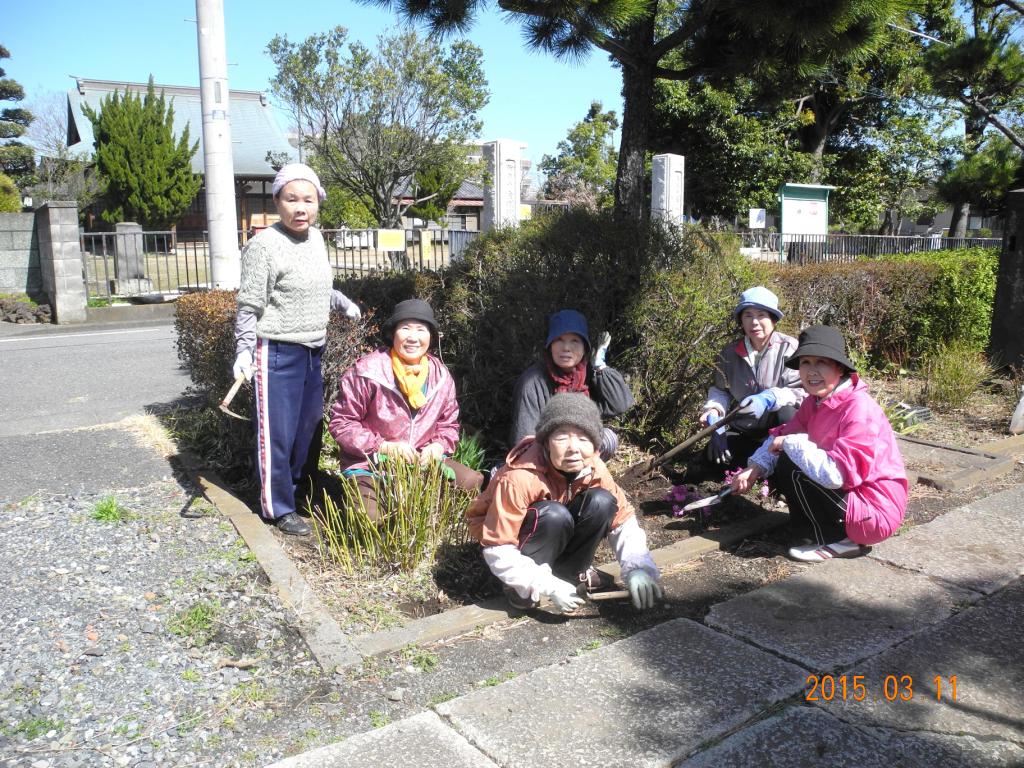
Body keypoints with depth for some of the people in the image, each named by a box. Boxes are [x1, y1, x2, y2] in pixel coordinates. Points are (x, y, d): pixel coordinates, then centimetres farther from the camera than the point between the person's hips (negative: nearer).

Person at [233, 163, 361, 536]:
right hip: (278, 352, -8)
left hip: (312, 350, 8)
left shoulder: (316, 238, 8)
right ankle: (279, 508, 14)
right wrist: (244, 351, -20)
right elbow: (249, 306, -13)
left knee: (308, 423, 18)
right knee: (277, 432, 0)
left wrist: (342, 302, 28)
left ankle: (293, 487, 38)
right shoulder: (264, 245, -15)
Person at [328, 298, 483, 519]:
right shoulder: (367, 371, -14)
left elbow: (448, 424, 14)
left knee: (472, 481, -15)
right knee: (371, 518, -29)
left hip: (422, 461, 5)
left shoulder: (441, 376, 2)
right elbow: (341, 422, -11)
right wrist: (385, 447, -19)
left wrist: (438, 446, -9)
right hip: (369, 466, -4)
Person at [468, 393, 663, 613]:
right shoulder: (520, 478, -34)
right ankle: (521, 587, -15)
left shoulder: (594, 469, -18)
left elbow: (622, 517, -11)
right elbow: (499, 550, -32)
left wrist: (637, 567, -28)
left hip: (555, 533, 5)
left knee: (602, 502, -20)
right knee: (554, 516, -35)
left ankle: (573, 572, -1)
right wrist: (550, 587, -36)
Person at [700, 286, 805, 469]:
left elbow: (801, 391, -19)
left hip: (778, 428, -5)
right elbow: (721, 390, 8)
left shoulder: (789, 348, -15)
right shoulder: (730, 353, -3)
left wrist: (769, 399, -37)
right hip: (743, 431, 5)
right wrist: (714, 411, -15)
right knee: (711, 455, -12)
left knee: (786, 413, -37)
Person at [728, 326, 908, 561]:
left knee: (794, 469, -21)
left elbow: (837, 474, -33)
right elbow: (785, 434, 10)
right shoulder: (815, 402, 2)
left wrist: (792, 444, -22)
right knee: (782, 468, 4)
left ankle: (838, 541, -8)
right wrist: (755, 468, -8)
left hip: (876, 513, -9)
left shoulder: (858, 409, -24)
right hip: (850, 496, 9)